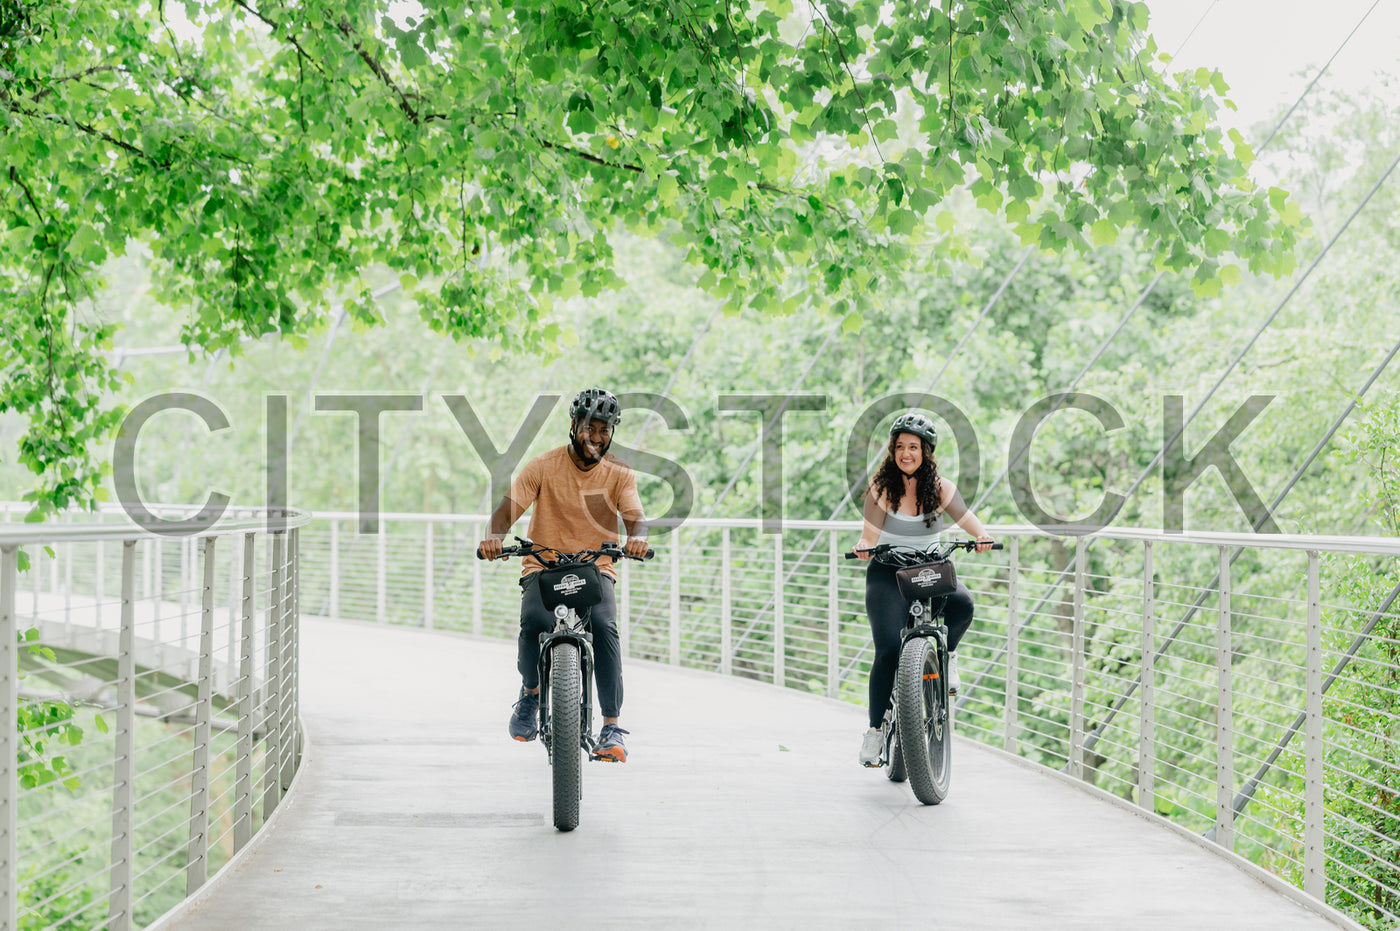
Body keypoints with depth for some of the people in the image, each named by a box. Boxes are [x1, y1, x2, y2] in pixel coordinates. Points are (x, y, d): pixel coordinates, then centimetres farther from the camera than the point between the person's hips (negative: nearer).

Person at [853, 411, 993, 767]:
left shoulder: (939, 487, -1)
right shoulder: (882, 486, -5)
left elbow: (970, 522, -6)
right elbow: (870, 537, -11)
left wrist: (981, 537, -28)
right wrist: (864, 547, -34)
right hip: (887, 573, -2)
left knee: (962, 604, -32)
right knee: (889, 651, -18)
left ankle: (945, 652, 0)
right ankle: (876, 728, -6)